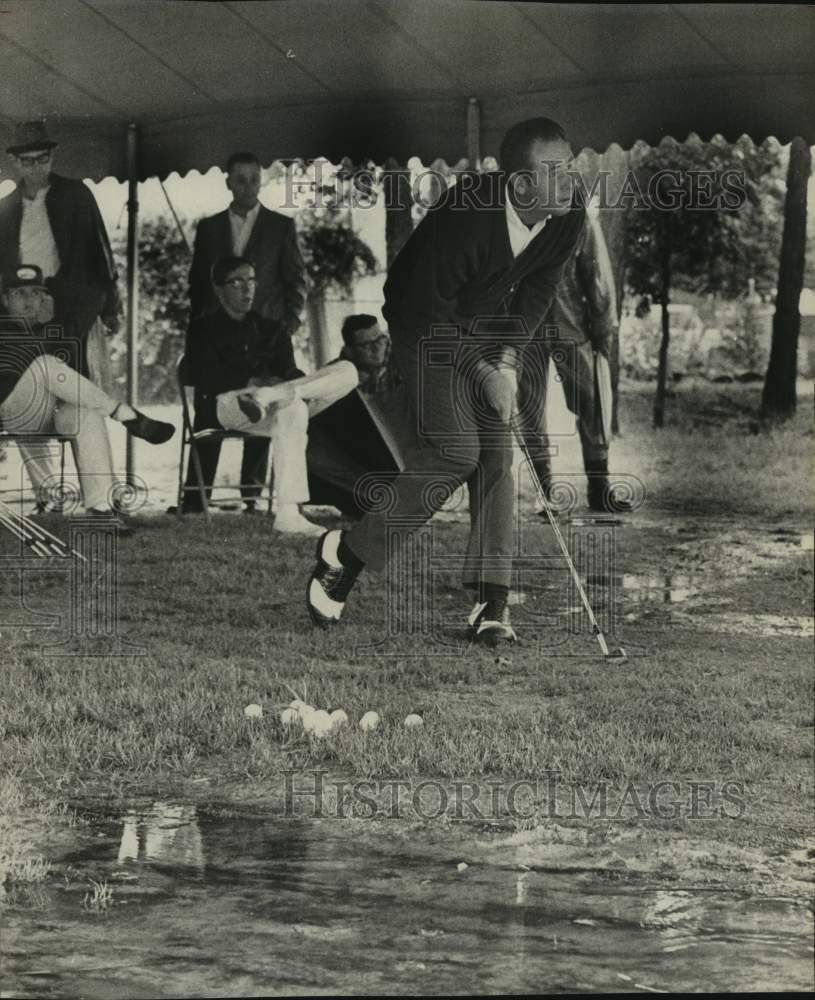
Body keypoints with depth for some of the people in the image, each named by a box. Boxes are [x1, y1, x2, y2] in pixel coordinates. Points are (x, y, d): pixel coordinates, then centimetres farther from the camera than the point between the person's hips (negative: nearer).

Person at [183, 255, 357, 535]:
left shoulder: (269, 330, 26)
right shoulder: (204, 329, 11)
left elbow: (288, 372, 10)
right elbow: (207, 381, -4)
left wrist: (287, 386, -15)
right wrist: (251, 382, -15)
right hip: (222, 406, -6)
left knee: (347, 371, -18)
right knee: (291, 409, -41)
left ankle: (266, 398, -38)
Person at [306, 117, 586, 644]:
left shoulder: (569, 215, -15)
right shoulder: (467, 214, -34)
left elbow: (539, 286, 1)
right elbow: (427, 312, -26)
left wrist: (509, 353, -11)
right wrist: (483, 373, -25)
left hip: (490, 326, 6)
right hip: (428, 325, -6)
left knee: (497, 452, -7)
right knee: (457, 447, -19)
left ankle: (492, 603, -5)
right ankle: (346, 552, -2)